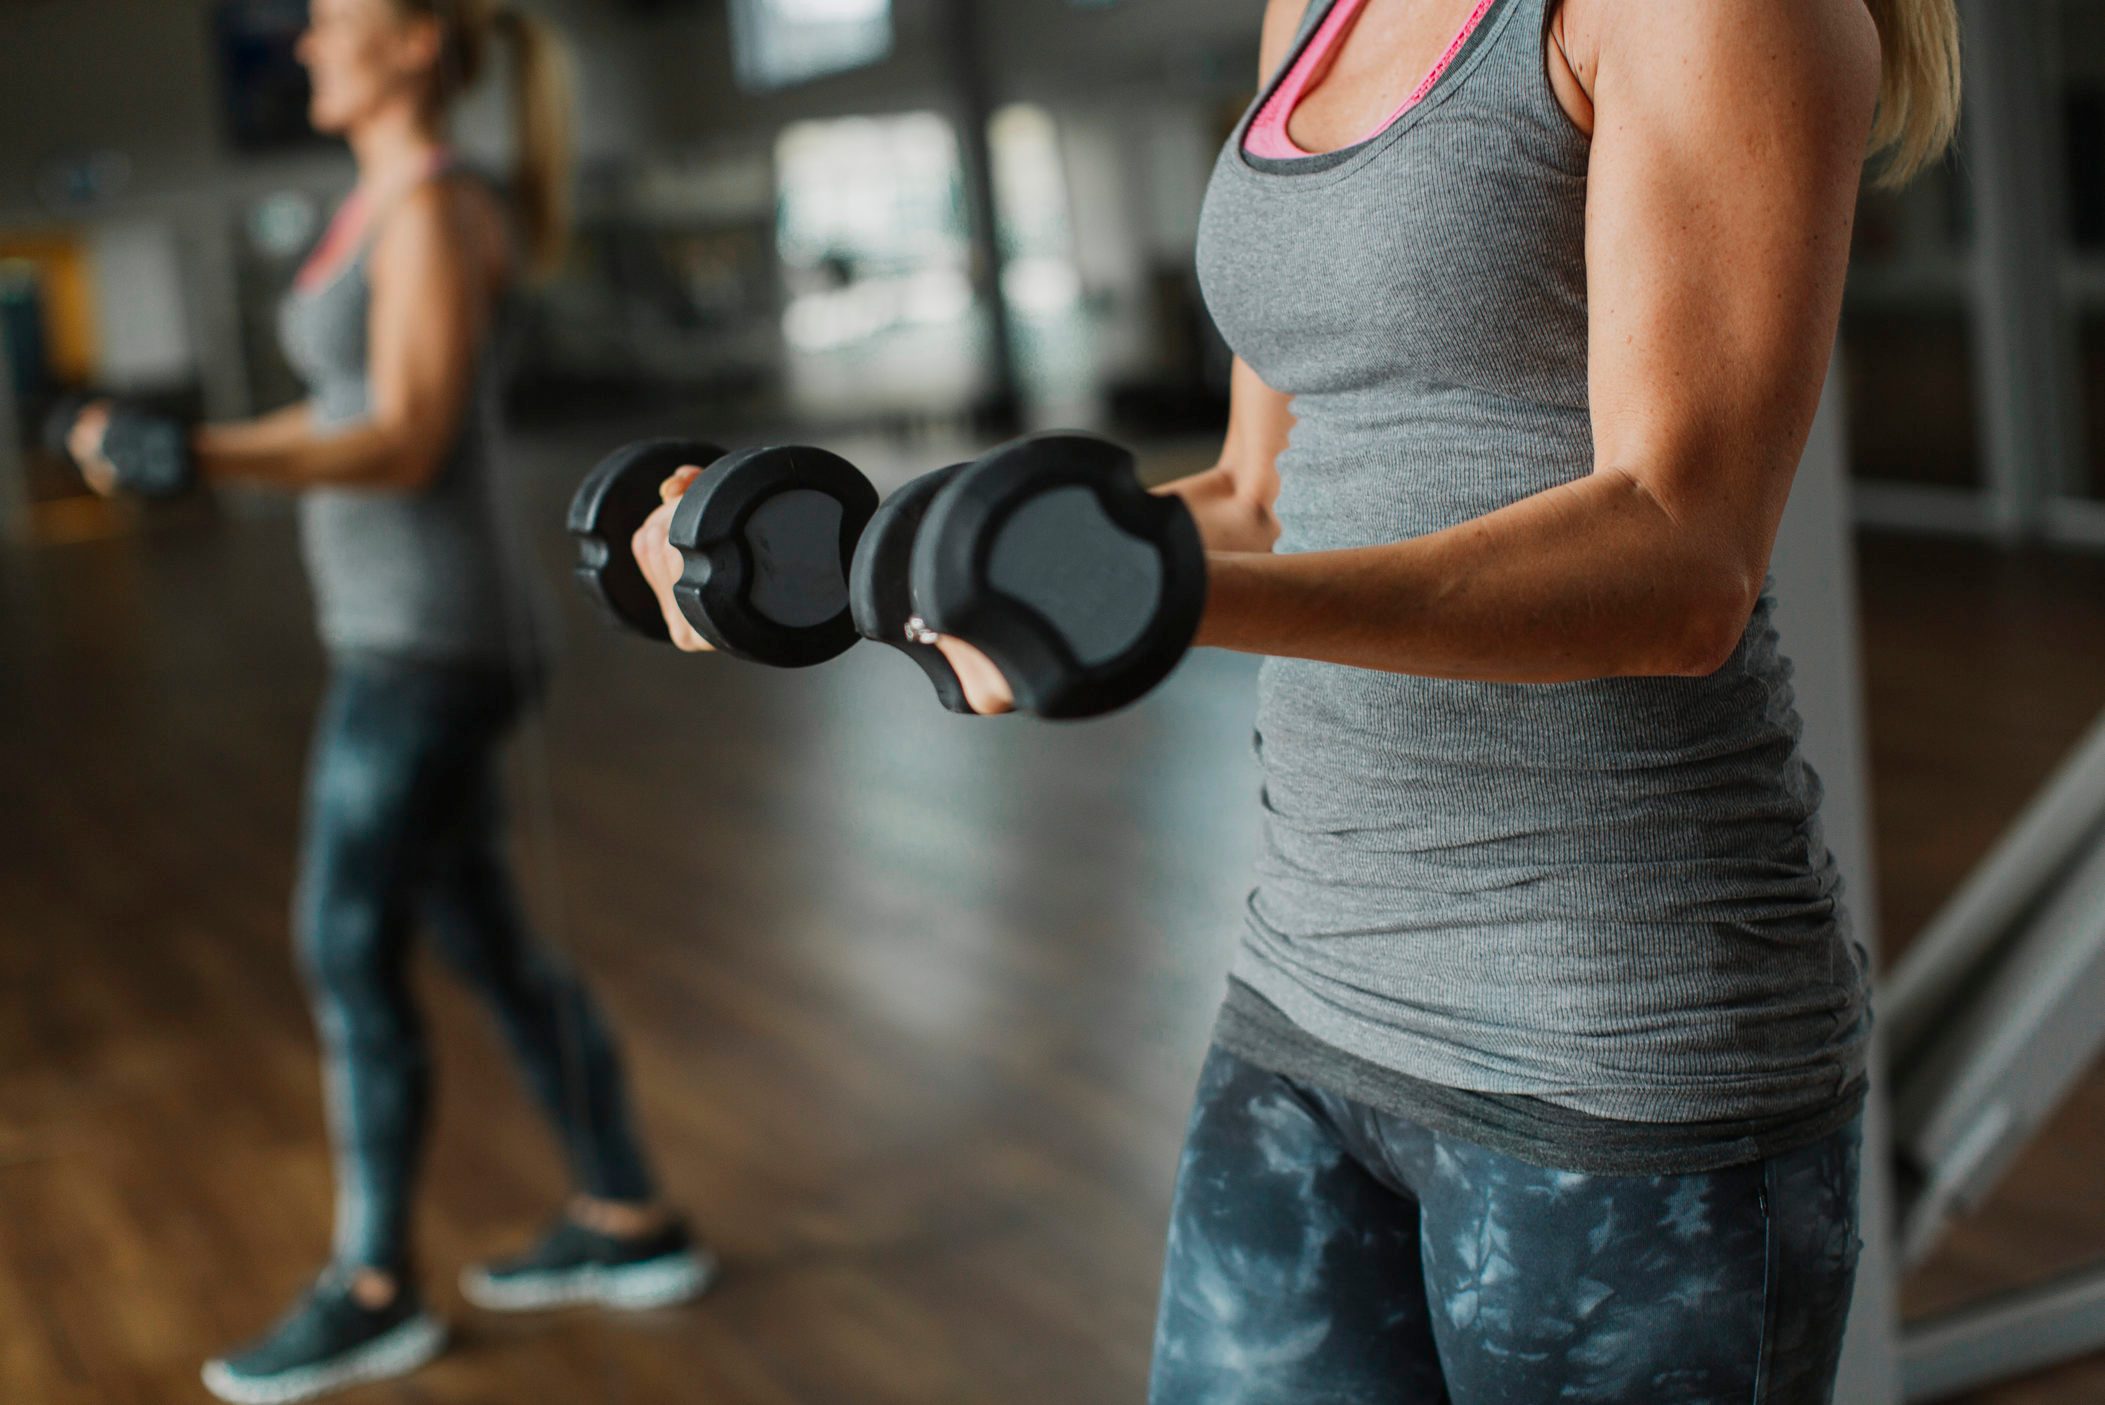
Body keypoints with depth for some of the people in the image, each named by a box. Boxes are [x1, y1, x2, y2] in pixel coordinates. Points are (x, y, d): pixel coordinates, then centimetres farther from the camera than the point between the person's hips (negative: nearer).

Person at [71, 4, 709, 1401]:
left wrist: (209, 455, -34)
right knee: (485, 938, 15)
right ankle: (632, 1222, 26)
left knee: (351, 955, -1)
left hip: (431, 644, -10)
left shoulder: (437, 209, -14)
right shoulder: (387, 203, 15)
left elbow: (408, 443, -21)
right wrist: (200, 444, 19)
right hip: (405, 631, 10)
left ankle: (374, 1293, 15)